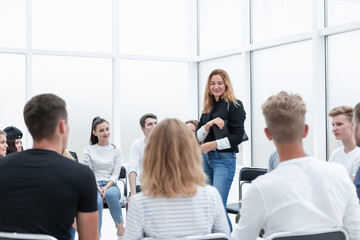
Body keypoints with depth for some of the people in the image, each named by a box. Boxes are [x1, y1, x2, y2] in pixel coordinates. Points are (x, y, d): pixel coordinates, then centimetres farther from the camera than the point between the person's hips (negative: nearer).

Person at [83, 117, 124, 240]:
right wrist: (99, 189, -15)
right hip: (94, 186, -1)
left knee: (110, 194, -38)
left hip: (111, 185, 1)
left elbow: (115, 174, 5)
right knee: (97, 202, -37)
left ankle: (121, 230, -25)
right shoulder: (88, 150, 8)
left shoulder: (116, 150, 12)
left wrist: (106, 187, -14)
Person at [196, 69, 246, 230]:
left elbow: (238, 137, -10)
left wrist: (213, 144, -15)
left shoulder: (234, 105, -4)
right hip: (206, 158, 7)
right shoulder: (208, 108, 14)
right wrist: (209, 124, -10)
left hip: (224, 159, -7)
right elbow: (198, 136, 8)